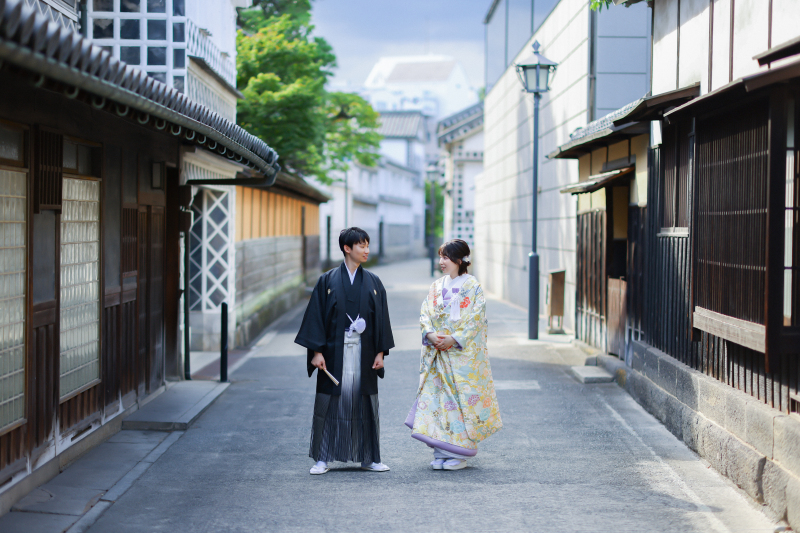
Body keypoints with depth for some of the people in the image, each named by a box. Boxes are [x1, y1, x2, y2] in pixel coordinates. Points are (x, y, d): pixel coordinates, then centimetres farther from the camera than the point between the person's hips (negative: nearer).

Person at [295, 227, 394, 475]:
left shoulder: (373, 283, 7)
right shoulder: (328, 281, -1)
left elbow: (381, 318, 8)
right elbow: (316, 315, -3)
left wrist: (381, 351, 1)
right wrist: (317, 351, -10)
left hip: (364, 352, 2)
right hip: (335, 352, -2)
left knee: (364, 403, 6)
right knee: (330, 403, 1)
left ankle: (369, 457, 15)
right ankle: (323, 458, 8)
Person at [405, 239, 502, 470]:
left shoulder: (472, 286, -3)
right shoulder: (437, 286, 12)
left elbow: (475, 319, -10)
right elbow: (425, 314, 8)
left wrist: (453, 339, -17)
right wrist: (430, 334, -11)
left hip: (463, 354, -5)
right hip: (437, 354, 5)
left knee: (461, 397, -5)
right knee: (438, 397, 2)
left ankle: (459, 453, 1)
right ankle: (442, 452, 8)